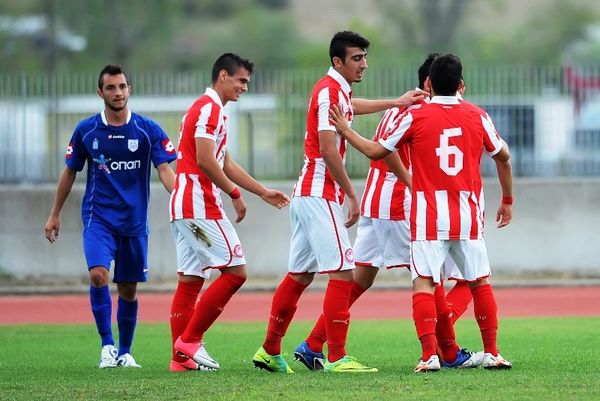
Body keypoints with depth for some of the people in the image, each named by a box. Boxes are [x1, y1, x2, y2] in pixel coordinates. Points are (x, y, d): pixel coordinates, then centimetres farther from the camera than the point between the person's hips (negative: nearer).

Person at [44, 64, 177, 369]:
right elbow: (70, 172, 12)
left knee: (129, 290, 7)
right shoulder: (86, 130, 0)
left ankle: (125, 352, 23)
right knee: (98, 275, -22)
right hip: (98, 218, -1)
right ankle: (107, 344, -10)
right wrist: (55, 214, 14)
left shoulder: (148, 130, -3)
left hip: (134, 222, 1)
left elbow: (165, 171, -9)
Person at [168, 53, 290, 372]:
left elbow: (225, 163, 27)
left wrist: (263, 192, 26)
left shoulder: (209, 109, 22)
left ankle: (182, 357, 6)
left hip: (184, 206, 10)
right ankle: (189, 342, -8)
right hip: (200, 206, -10)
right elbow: (205, 161, -20)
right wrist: (235, 194, -12)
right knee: (235, 271, -8)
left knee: (190, 281, 8)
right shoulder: (209, 108, -11)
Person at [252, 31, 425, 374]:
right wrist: (351, 194, -16)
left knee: (300, 275, 13)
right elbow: (328, 149, -20)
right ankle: (337, 357, -16)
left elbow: (351, 106, 40)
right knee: (342, 272, -12)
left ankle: (270, 352, 18)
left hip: (307, 194, 10)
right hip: (320, 194, -10)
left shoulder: (337, 91, 15)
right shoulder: (330, 91, -14)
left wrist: (396, 102, 44)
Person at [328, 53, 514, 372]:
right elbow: (503, 157, 17)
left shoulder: (416, 117, -2)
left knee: (423, 283, -5)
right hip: (467, 215, 3)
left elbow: (375, 151, 4)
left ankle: (429, 354, -17)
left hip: (428, 217, -3)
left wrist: (345, 131, 20)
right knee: (480, 282, 12)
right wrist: (507, 200, 31)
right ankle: (492, 353, 12)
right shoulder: (477, 116, 6)